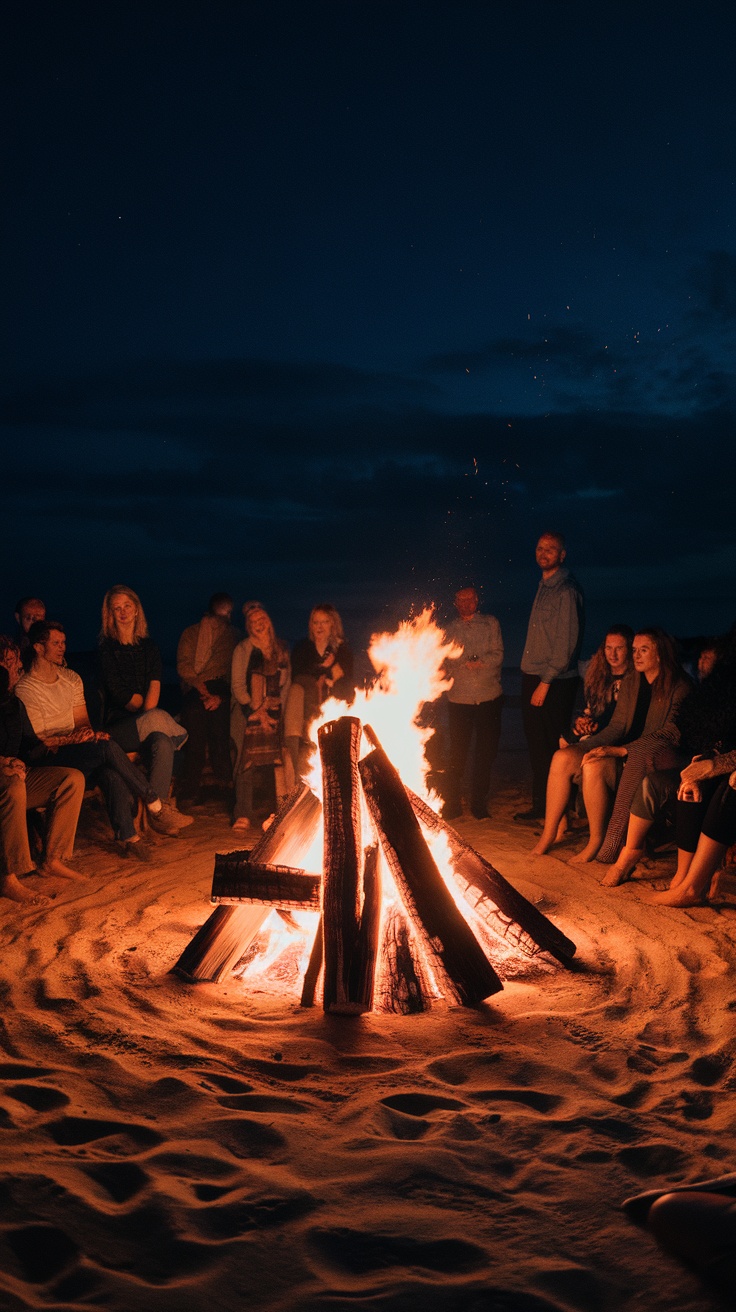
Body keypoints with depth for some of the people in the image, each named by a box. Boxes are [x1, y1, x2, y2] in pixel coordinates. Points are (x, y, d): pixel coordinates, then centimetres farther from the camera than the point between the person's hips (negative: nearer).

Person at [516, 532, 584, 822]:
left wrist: (545, 682, -17)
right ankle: (540, 806, 23)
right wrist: (531, 678, 12)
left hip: (555, 683, -8)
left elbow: (567, 643, -16)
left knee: (553, 747, -3)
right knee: (536, 745, 13)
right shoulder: (544, 586, 15)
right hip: (533, 678, 8)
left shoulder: (567, 590, -12)